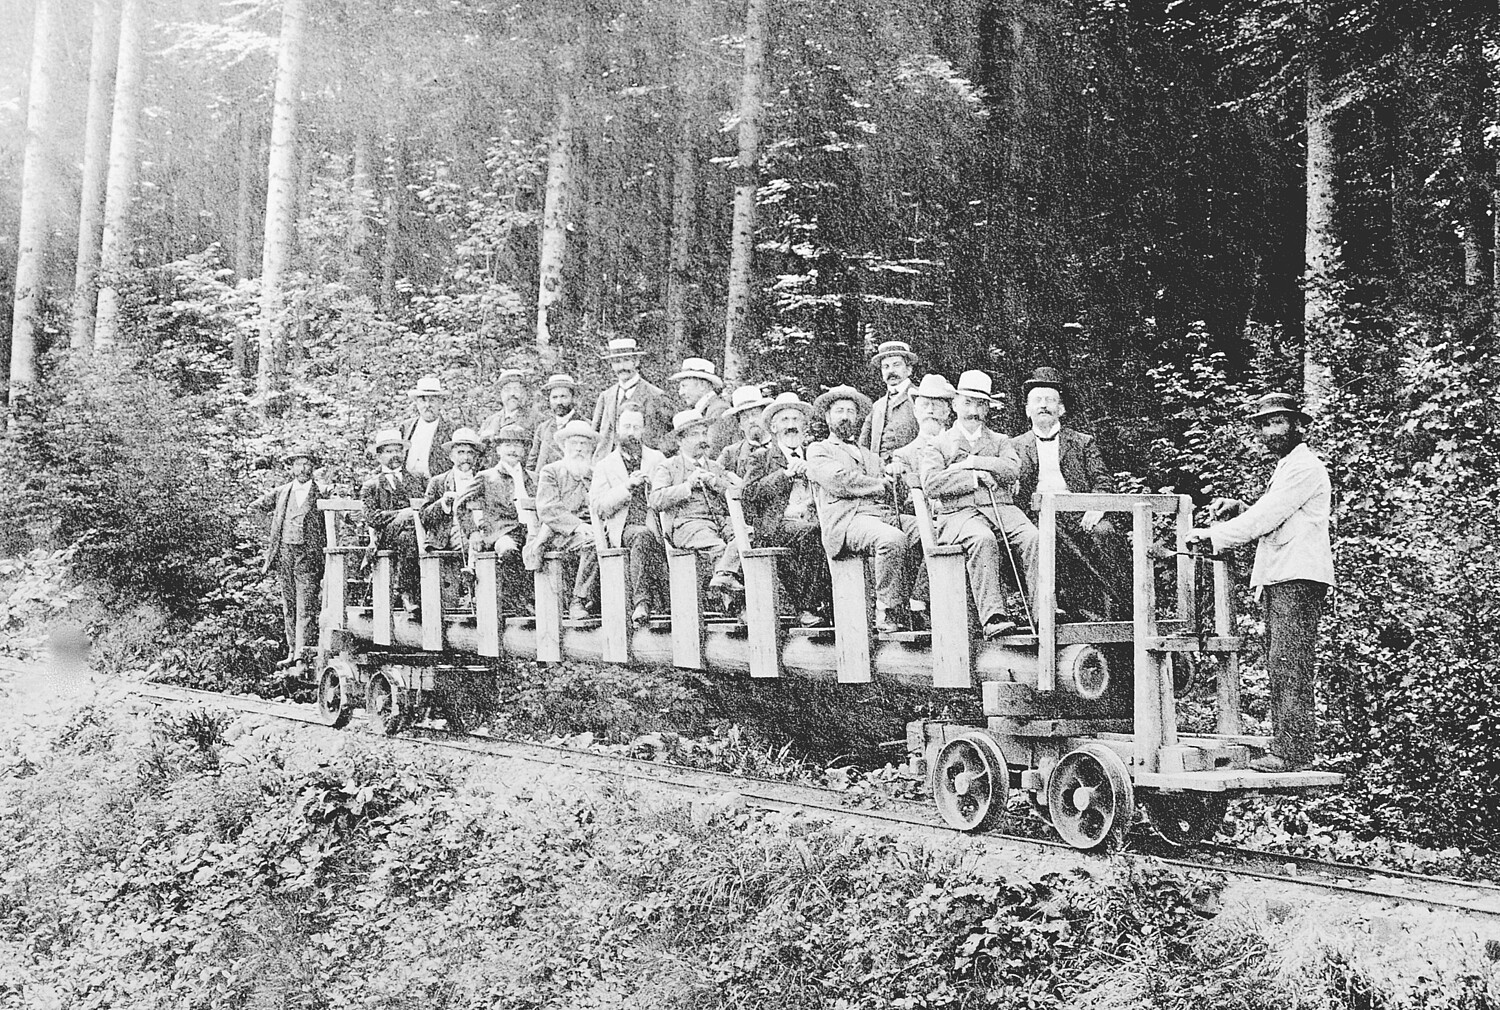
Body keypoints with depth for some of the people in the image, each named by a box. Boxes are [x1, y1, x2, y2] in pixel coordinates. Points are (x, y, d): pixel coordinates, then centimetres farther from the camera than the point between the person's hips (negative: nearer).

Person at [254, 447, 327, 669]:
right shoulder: (281, 492, 13)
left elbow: (330, 529, 2)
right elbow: (257, 505, 15)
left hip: (308, 556, -4)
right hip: (284, 553, 4)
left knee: (306, 607, -10)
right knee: (288, 607, 8)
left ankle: (303, 653, -13)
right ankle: (292, 652, 13)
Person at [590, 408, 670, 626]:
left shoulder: (657, 459, 21)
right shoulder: (604, 466, 17)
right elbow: (598, 508, 3)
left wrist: (652, 485, -6)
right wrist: (627, 486, -8)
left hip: (655, 525, 1)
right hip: (622, 529, -1)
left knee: (643, 536, -36)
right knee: (642, 535, -36)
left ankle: (641, 603, -40)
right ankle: (643, 601, -42)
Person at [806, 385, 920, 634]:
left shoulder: (870, 455, 34)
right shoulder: (818, 450, 14)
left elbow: (890, 485, 20)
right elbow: (839, 481, -4)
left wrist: (891, 477, -1)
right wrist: (880, 484, 3)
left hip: (886, 514, 6)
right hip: (847, 519, -6)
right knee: (893, 539, -36)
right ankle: (887, 615, -26)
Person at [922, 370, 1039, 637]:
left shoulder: (1000, 441, 26)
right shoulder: (940, 444, 18)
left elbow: (1012, 469, 3)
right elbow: (931, 484, 0)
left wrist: (972, 463, -2)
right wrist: (975, 478, -4)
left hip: (1000, 506, 3)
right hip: (957, 512, -3)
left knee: (1031, 537, -28)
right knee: (983, 539, -37)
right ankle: (992, 617, -42)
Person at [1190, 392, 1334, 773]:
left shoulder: (1304, 466, -8)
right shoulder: (1286, 467, 25)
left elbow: (1267, 518, -14)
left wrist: (1213, 535, -10)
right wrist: (1236, 509, 10)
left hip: (1297, 580, -10)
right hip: (1280, 580, 10)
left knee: (1288, 665, -12)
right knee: (1279, 666, 8)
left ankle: (1292, 752, -13)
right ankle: (1283, 748, 9)